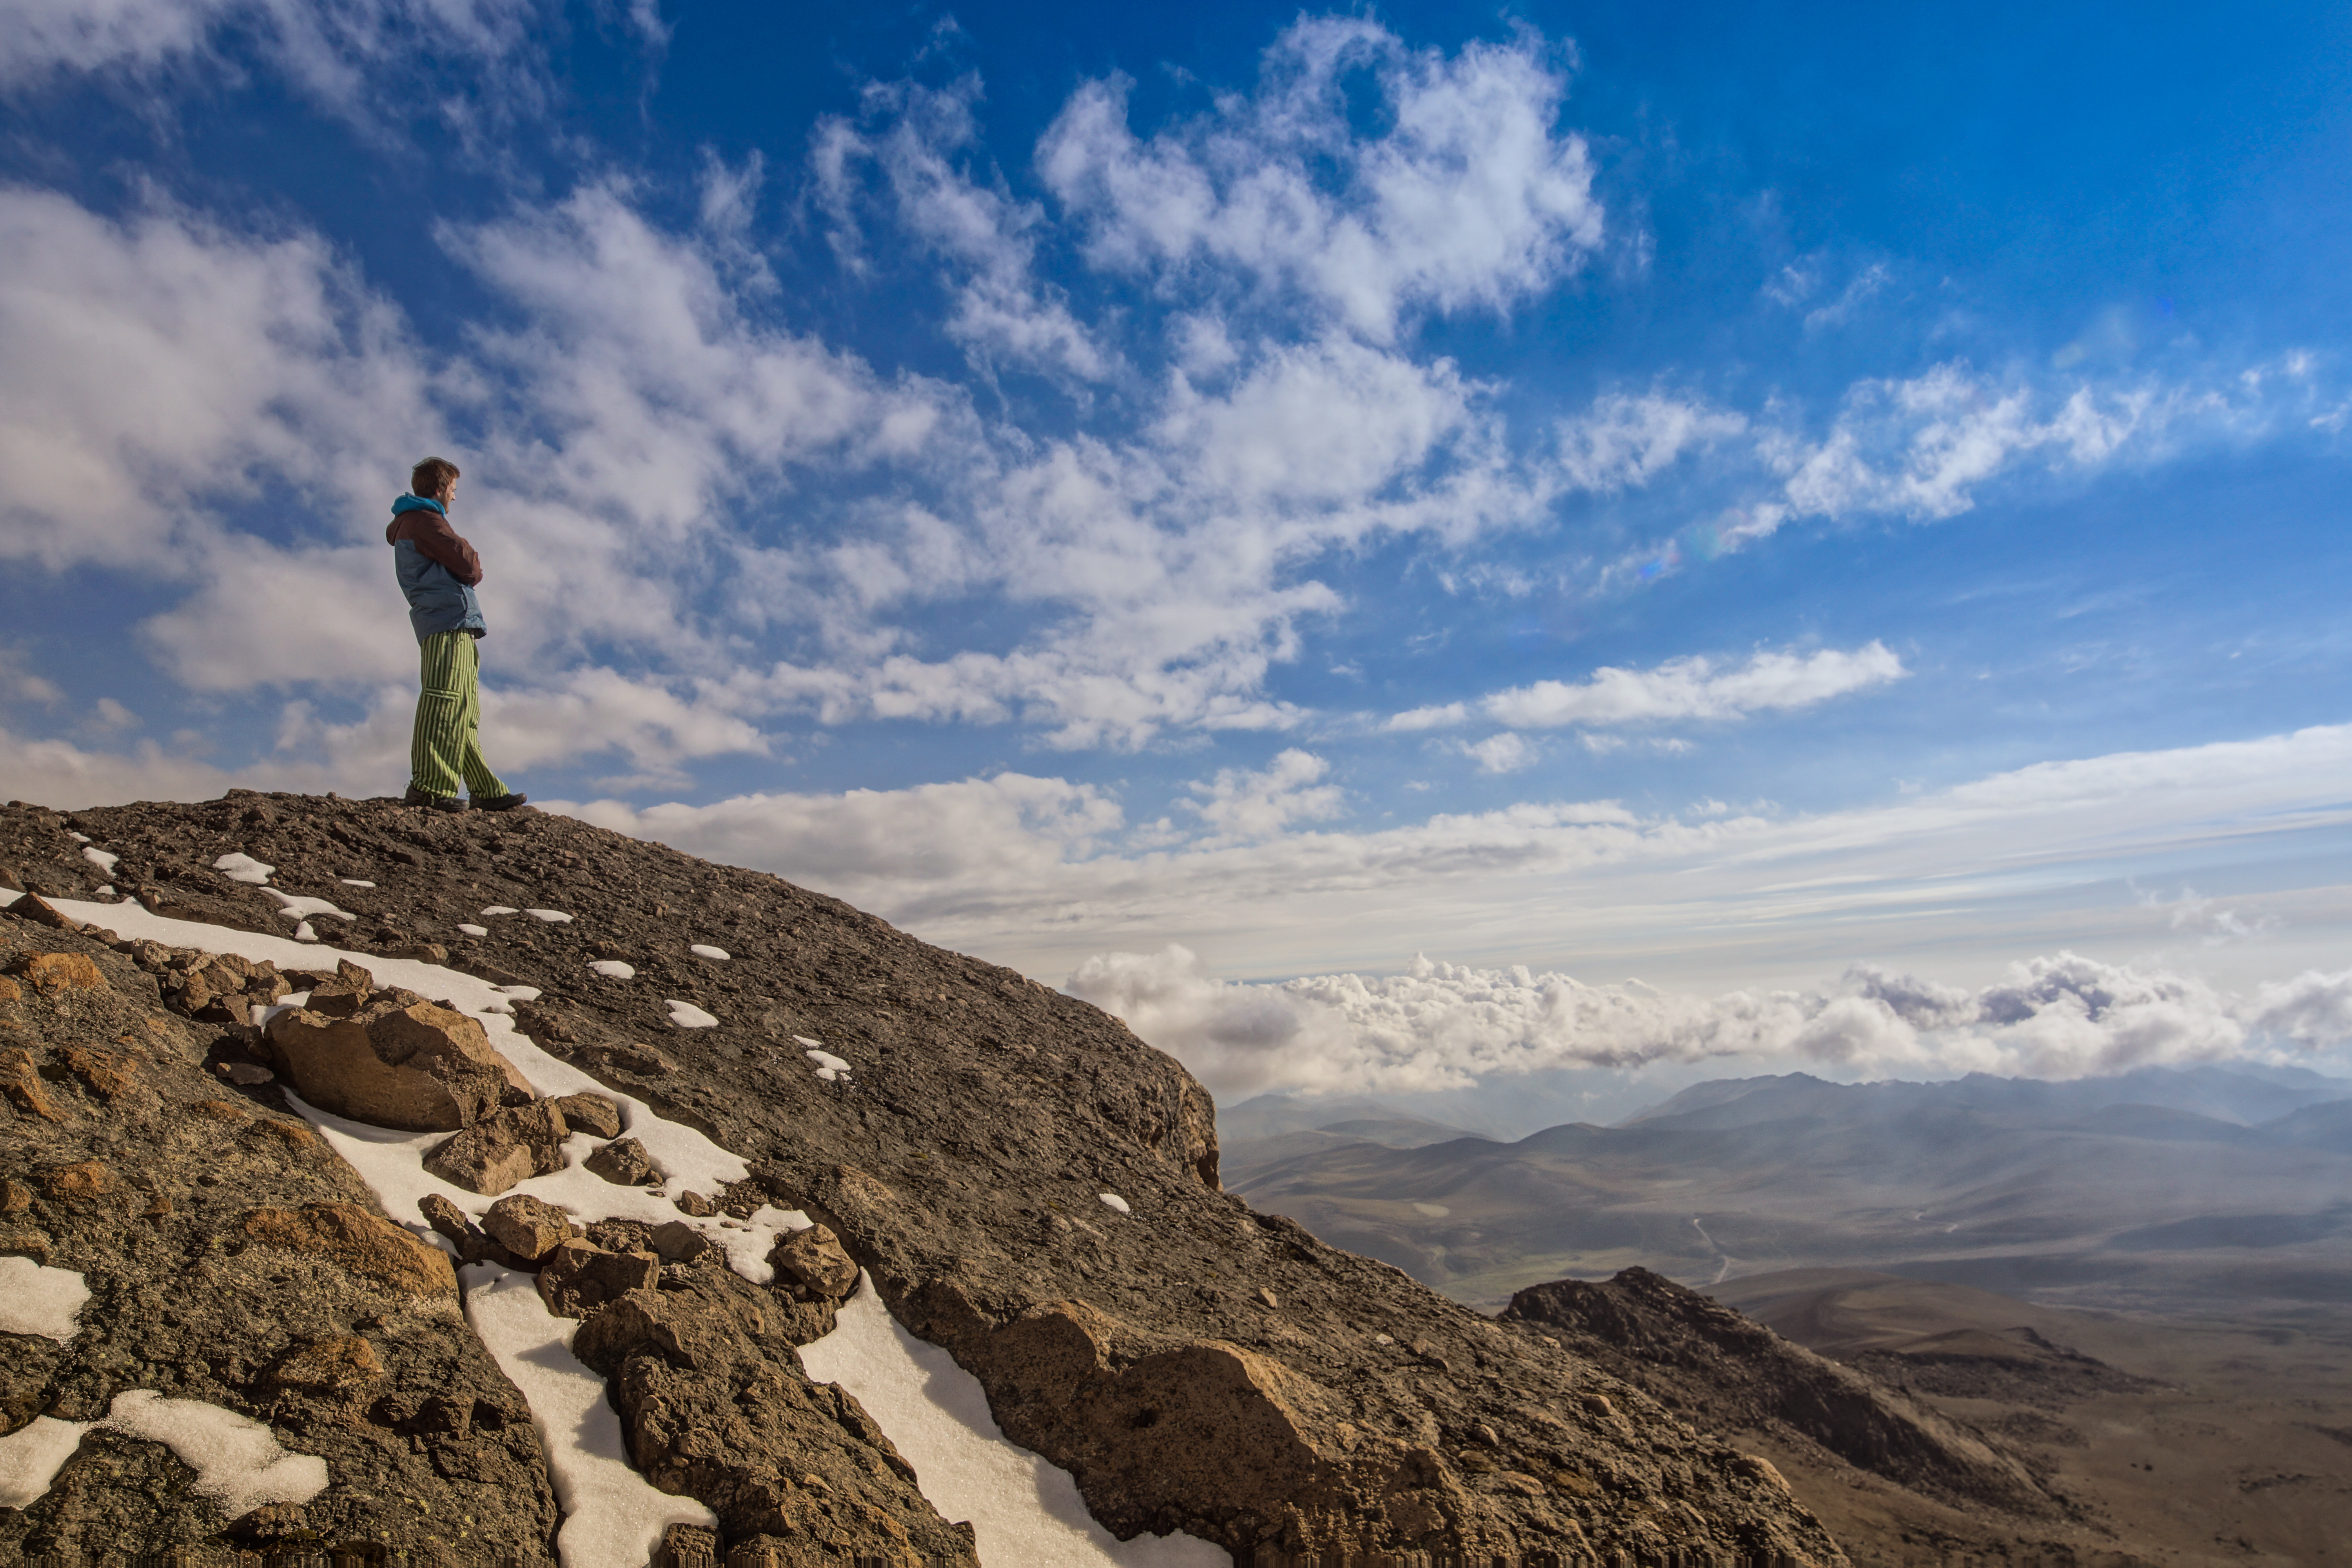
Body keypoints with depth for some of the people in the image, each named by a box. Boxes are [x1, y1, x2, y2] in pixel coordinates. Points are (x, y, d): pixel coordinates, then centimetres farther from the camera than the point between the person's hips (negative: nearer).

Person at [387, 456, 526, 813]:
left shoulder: (407, 524, 31)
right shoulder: (425, 520, -1)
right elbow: (469, 568, -10)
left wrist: (465, 563, 5)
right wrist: (471, 556, 10)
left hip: (455, 628, 11)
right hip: (449, 623, -11)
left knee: (466, 715, 7)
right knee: (445, 702, -20)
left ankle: (487, 792, 9)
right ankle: (430, 787, -27)